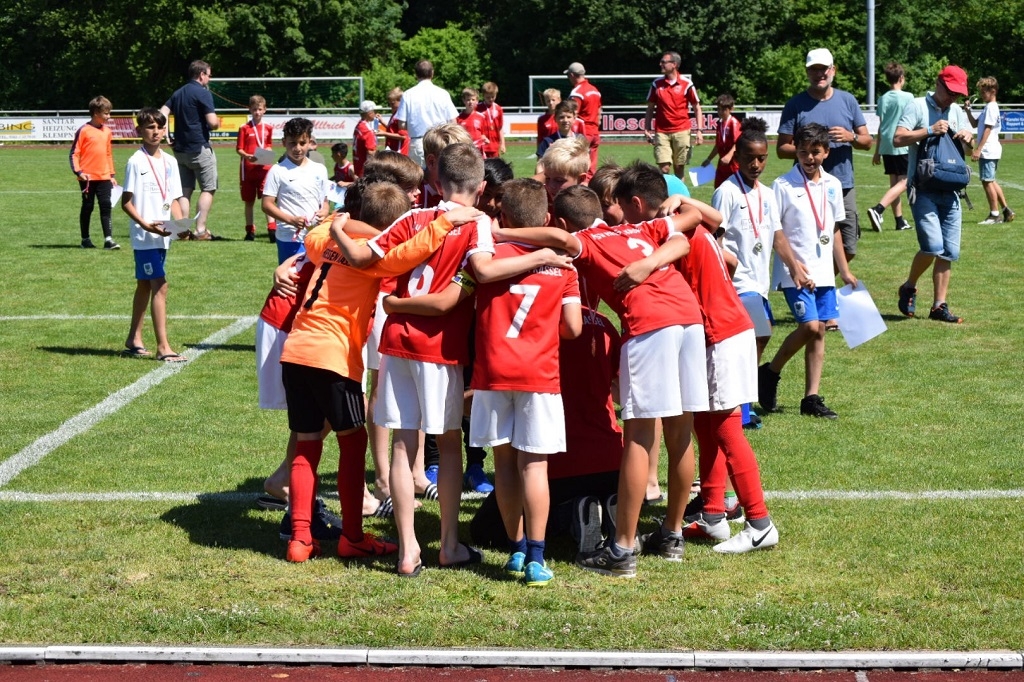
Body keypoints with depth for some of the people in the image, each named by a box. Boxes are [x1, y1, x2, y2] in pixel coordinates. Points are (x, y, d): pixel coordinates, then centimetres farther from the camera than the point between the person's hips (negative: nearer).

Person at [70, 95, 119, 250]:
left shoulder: (107, 132, 10)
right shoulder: (84, 131, -6)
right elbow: (74, 153, -5)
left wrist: (112, 175, 17)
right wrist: (78, 172, -16)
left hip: (104, 177, 4)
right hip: (88, 178, -4)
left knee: (106, 206, -3)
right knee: (87, 207, 6)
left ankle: (108, 239, -5)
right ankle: (85, 239, 15)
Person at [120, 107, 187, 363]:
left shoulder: (169, 162, 10)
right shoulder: (136, 162, -9)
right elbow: (126, 202, -10)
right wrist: (146, 225, -22)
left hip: (162, 235, 7)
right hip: (144, 236, -7)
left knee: (145, 285, 17)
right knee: (160, 286, -13)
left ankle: (134, 339, 28)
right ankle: (163, 347, -12)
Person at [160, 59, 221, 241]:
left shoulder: (178, 93, 13)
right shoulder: (203, 93, -10)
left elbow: (162, 115, 6)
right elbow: (212, 122, -17)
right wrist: (218, 122, 5)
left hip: (180, 149, 7)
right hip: (200, 149, -7)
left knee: (185, 191, 11)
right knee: (208, 189, 2)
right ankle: (200, 230, -3)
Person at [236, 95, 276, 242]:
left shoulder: (268, 128, 6)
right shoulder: (244, 128, -1)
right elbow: (239, 149, -2)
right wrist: (248, 156, -22)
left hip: (264, 168, 0)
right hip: (248, 168, 0)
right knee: (249, 201, 9)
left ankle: (272, 229, -17)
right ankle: (250, 231, 19)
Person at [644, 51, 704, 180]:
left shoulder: (687, 84, -1)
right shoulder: (656, 84, 5)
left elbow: (697, 108, 4)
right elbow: (650, 108, 12)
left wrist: (699, 130, -4)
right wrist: (647, 129, 4)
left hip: (681, 132, -1)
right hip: (661, 132, 1)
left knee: (679, 168, 5)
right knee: (664, 168, -7)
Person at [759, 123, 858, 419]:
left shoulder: (833, 185, 10)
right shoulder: (783, 185, -7)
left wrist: (844, 270, 17)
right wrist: (794, 265, -16)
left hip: (824, 272, 5)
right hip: (795, 273, -5)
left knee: (819, 331, 4)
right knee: (810, 327, -15)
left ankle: (812, 398, 10)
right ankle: (770, 372, 6)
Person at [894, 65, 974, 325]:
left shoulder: (957, 112, 15)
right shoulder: (917, 107, -3)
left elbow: (969, 149, 20)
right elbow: (898, 139, -13)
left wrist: (968, 138, -3)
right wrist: (930, 130, -19)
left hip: (950, 191, 6)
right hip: (923, 189, -6)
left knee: (950, 252, 4)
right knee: (933, 246, -17)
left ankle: (939, 306, 11)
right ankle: (909, 288, 8)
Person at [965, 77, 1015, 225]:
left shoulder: (991, 107, -13)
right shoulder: (988, 107, 18)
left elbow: (987, 129, -20)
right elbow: (975, 123, 24)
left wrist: (978, 149, -22)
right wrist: (968, 111, 9)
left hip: (988, 151, -11)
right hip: (990, 151, 11)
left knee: (987, 181, -7)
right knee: (990, 181, 16)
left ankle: (995, 215, -3)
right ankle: (1006, 210, 19)